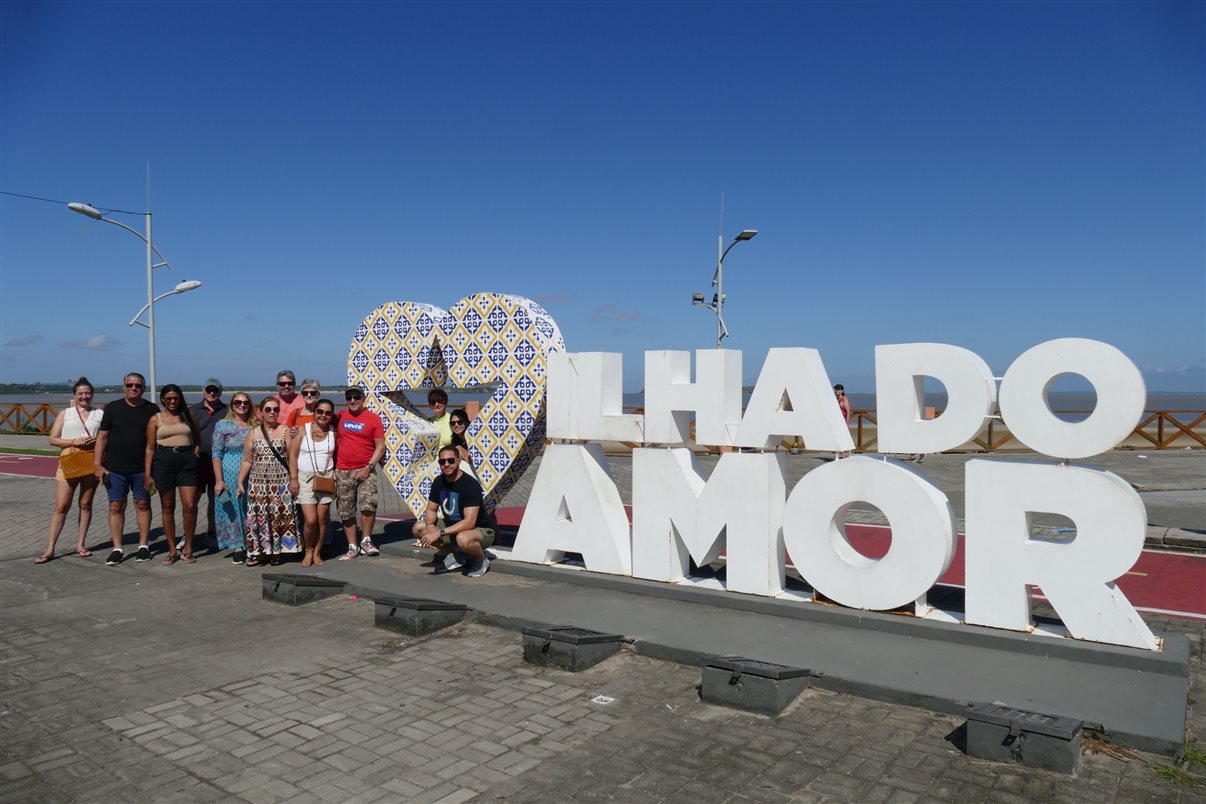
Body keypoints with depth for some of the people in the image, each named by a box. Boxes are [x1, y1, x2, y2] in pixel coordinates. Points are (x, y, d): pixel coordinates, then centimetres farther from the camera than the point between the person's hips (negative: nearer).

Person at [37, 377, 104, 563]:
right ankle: (50, 549, 3)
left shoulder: (100, 414, 8)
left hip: (92, 461, 1)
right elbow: (53, 439, 1)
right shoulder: (65, 413, 6)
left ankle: (80, 544, 17)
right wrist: (74, 441, -13)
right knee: (61, 506, -2)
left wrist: (98, 442, -12)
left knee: (86, 504, 8)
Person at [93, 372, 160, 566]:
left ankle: (143, 545, 16)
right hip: (115, 468, 1)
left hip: (142, 468, 0)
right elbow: (102, 437, 3)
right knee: (116, 506, 2)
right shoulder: (113, 408, 3)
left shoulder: (152, 409, 2)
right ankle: (117, 549, 9)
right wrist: (97, 464, -4)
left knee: (142, 504, 6)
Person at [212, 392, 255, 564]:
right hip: (230, 474, -2)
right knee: (232, 509, 2)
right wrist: (219, 480, -10)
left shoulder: (256, 425, 9)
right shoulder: (223, 425, 0)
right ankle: (237, 547, 12)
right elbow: (217, 455, -3)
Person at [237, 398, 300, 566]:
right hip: (258, 481, 2)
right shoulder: (253, 433, 8)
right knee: (258, 516, 2)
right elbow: (247, 460, 9)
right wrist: (240, 482, 4)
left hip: (281, 481, -2)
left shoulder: (285, 431, 1)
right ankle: (258, 551, 13)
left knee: (279, 516, -1)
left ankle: (276, 552, 9)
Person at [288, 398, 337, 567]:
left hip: (326, 478, 2)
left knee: (321, 519, 2)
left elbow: (337, 456, 11)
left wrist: (336, 476, 0)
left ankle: (317, 553, 17)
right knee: (310, 520, -10)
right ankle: (308, 550, 14)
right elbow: (293, 454, -3)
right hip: (305, 478, -2)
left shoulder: (333, 433, 6)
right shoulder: (303, 429, -1)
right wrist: (293, 478, -8)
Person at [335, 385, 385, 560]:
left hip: (365, 470, -3)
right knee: (346, 512, 6)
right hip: (342, 472, 3)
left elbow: (380, 446, -4)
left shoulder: (373, 418, -1)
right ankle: (352, 547, 16)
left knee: (368, 504, -19)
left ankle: (366, 541, -2)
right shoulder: (340, 417, 7)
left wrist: (368, 467, -12)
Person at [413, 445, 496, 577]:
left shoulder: (471, 485, -25)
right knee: (418, 528, -5)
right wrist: (430, 526, -18)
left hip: (482, 531, -7)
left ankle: (482, 560, -7)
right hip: (453, 529, 7)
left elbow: (469, 522, -31)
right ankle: (453, 556, 7)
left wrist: (440, 533, -34)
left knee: (463, 539, -41)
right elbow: (431, 510, 6)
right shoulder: (439, 482, -3)